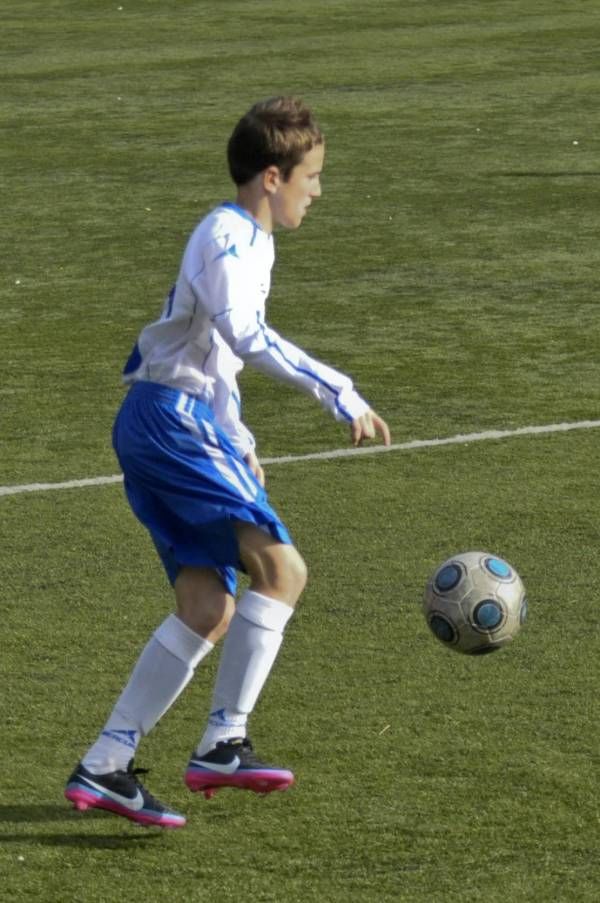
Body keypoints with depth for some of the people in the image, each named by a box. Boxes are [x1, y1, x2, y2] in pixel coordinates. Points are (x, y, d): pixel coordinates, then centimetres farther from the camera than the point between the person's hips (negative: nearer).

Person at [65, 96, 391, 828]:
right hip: (173, 422, -10)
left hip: (175, 423, 10)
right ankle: (224, 743, -15)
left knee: (210, 609, 4)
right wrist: (339, 394, -32)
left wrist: (238, 444, 31)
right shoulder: (230, 237, -12)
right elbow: (246, 335, -29)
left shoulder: (246, 240, 20)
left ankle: (103, 769, 4)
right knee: (280, 568, -16)